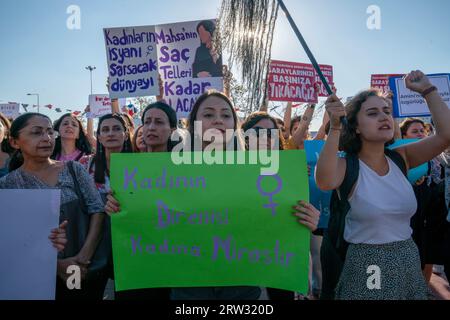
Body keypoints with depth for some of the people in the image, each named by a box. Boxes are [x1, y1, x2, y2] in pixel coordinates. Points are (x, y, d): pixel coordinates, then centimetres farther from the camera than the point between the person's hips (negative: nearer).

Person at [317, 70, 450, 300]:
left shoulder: (400, 158, 0)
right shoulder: (346, 165, -14)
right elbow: (325, 182, -37)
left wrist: (427, 90, -6)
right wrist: (335, 127, -41)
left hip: (408, 261, 5)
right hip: (365, 265, -5)